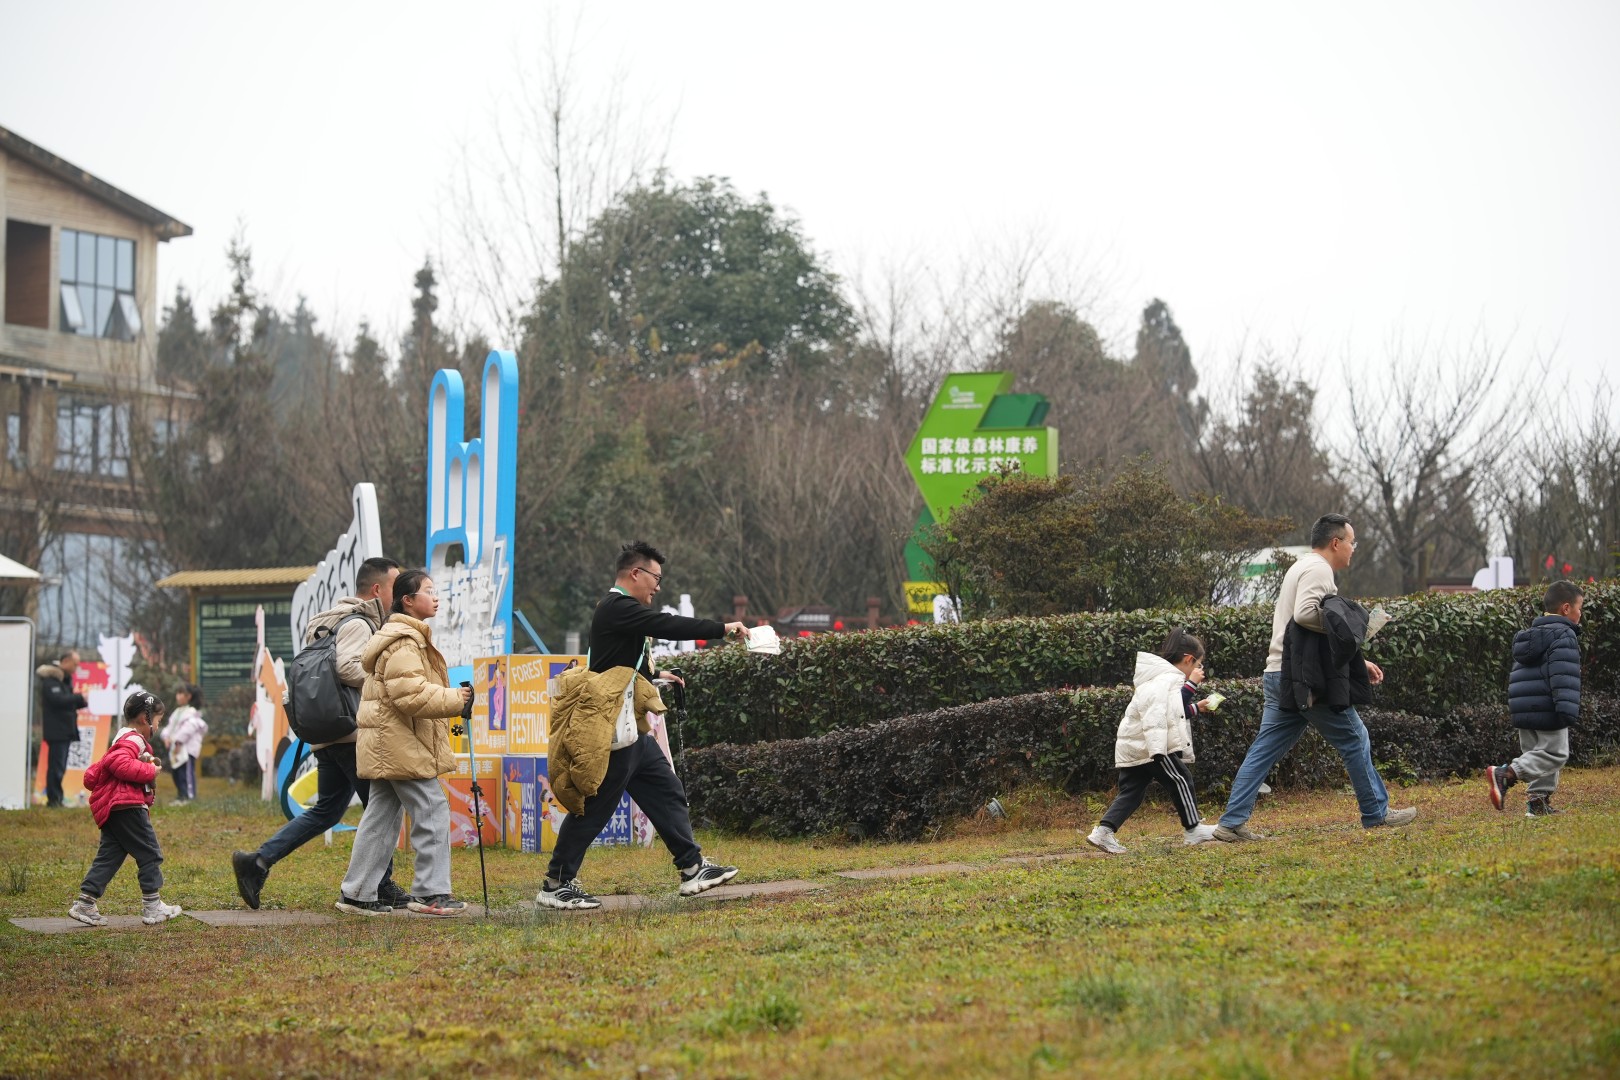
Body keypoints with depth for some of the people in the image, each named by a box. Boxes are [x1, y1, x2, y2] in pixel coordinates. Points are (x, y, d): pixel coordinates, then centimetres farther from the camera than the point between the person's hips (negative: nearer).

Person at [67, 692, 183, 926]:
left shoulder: (124, 739, 24)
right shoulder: (132, 740, -10)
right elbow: (120, 764, -27)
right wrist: (150, 771, -19)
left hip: (111, 809, 11)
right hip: (127, 807, -11)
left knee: (109, 857, 8)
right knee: (150, 854, -3)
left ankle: (84, 904, 4)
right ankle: (152, 907, -1)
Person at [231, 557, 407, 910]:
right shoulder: (357, 624, -12)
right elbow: (347, 667, -28)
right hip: (353, 734, -10)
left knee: (325, 810, 12)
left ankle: (258, 862, 5)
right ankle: (382, 888, 5)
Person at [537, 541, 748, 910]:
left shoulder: (617, 609, 17)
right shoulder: (618, 608, -15)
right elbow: (670, 626, -22)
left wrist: (654, 675, 24)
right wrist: (723, 628, -17)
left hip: (631, 730, 11)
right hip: (613, 729, -11)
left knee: (667, 792, 11)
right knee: (594, 807, -5)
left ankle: (693, 869, 14)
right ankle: (556, 886, 1)